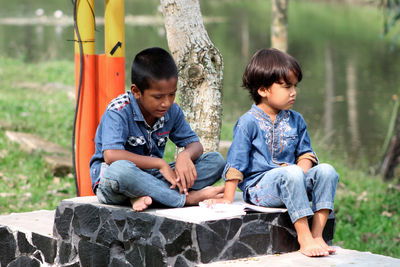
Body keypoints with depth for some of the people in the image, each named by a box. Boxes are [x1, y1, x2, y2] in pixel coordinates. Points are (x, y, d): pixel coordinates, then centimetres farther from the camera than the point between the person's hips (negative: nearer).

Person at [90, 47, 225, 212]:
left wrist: (185, 156, -20)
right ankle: (187, 197, -32)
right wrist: (160, 164, -27)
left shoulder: (172, 111, 1)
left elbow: (195, 144, 7)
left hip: (150, 176, 6)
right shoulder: (118, 112, -18)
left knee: (216, 161, -8)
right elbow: (111, 155, -31)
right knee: (120, 169, -44)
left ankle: (148, 195, -29)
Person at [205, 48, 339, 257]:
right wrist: (227, 199, -4)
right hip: (258, 186, -6)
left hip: (290, 185, 6)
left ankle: (316, 234, -23)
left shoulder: (295, 120, 12)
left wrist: (298, 172, -5)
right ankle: (304, 237, -33)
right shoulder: (248, 123, -5)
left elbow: (305, 154, 19)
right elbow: (236, 163, -3)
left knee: (326, 170, -19)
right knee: (292, 173, -35)